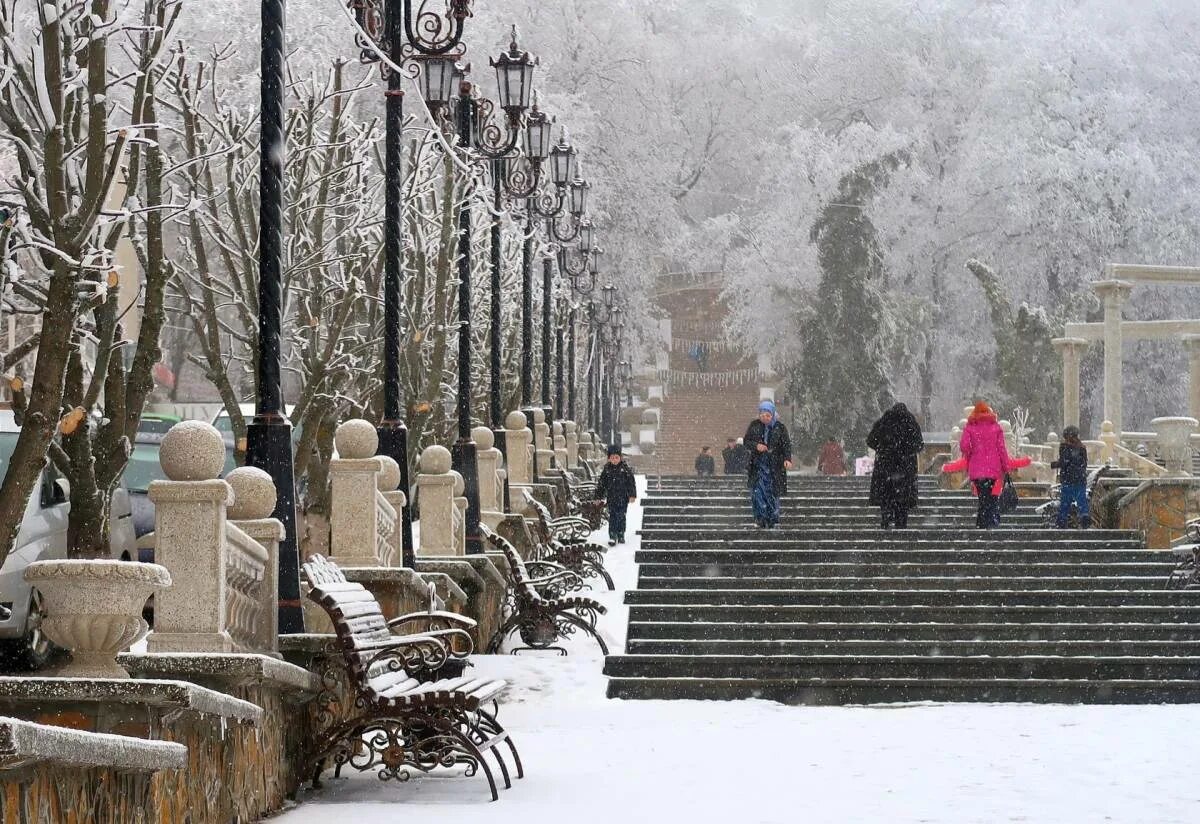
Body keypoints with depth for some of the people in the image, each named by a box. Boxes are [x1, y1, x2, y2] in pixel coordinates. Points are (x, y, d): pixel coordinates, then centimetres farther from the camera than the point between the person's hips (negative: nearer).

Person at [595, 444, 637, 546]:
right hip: (611, 497, 1)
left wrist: (632, 495, -8)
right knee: (612, 517, -4)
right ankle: (612, 537, -4)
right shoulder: (607, 469, 3)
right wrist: (598, 496, 9)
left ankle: (621, 535, 16)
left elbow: (631, 482, -2)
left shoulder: (625, 468, -4)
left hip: (623, 497, -1)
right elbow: (601, 483, 9)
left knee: (621, 516, 3)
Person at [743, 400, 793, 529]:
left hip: (774, 465, -1)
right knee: (757, 490, -11)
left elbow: (786, 444, -3)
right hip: (758, 464, 1)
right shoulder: (754, 425, 5)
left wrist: (787, 459, -19)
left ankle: (773, 521, 7)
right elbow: (746, 441, 6)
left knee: (773, 493, -2)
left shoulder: (780, 427, 0)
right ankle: (761, 519, -6)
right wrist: (756, 446, -15)